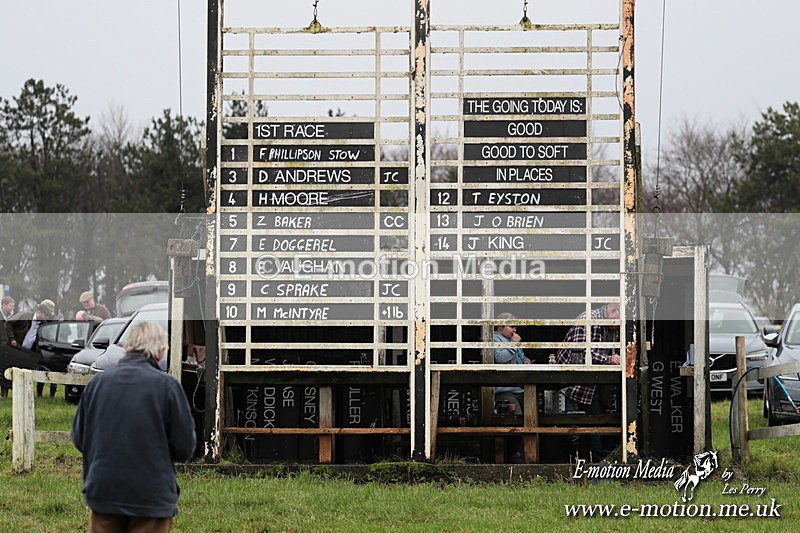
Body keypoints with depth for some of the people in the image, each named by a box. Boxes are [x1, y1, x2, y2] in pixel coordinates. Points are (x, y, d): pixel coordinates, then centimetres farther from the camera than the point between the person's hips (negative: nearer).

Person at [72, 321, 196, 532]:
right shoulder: (167, 385, -11)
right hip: (152, 496, -3)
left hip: (102, 491, 3)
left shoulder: (97, 382, 0)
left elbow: (79, 439, 8)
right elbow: (184, 448, -8)